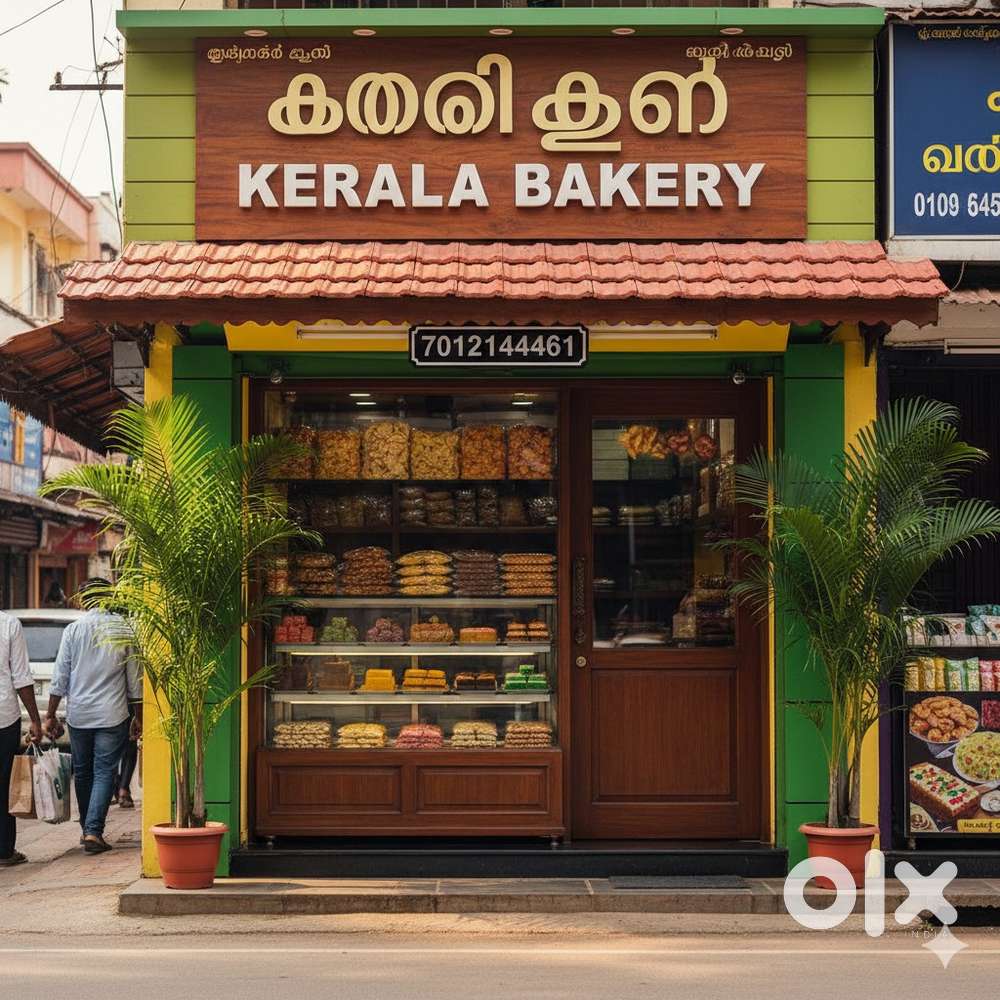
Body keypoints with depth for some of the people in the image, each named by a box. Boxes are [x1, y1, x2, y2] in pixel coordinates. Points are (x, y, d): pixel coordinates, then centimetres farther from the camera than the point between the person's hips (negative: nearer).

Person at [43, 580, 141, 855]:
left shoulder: (73, 630, 0)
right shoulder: (124, 629, -1)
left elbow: (60, 677, 0)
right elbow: (134, 678, 2)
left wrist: (50, 715, 6)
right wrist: (138, 716, 12)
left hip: (78, 714, 2)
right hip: (112, 715, -1)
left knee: (82, 772, 15)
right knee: (105, 773, 0)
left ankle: (87, 829, 25)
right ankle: (93, 832, -11)